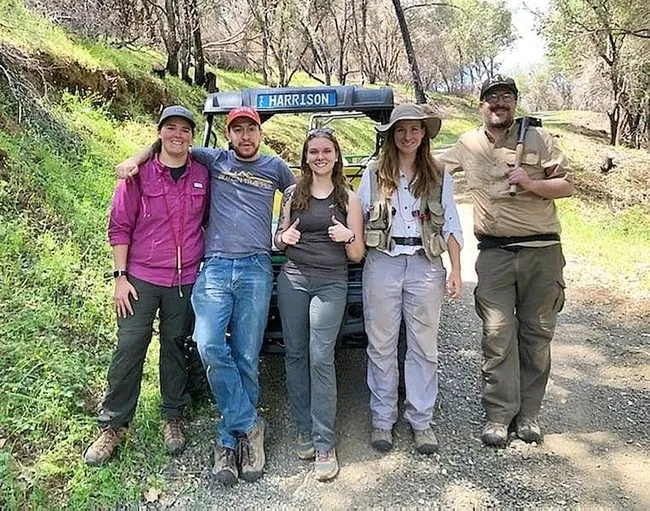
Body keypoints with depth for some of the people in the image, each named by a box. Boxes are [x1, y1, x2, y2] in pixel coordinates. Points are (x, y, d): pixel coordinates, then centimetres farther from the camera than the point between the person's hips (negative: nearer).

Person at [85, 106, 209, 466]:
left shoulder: (202, 176, 1)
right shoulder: (139, 174, -5)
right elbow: (119, 226, -3)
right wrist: (120, 275, -7)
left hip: (185, 279, 2)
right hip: (142, 277, -2)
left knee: (175, 347, 13)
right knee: (129, 348, 2)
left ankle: (172, 418, 29)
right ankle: (113, 426, 17)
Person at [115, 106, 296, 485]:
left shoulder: (275, 167, 16)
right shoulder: (214, 160, 16)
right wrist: (135, 159, 9)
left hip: (256, 269, 0)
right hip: (215, 268, 1)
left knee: (246, 358, -2)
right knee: (210, 346, -19)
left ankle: (231, 441, 11)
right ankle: (250, 426, -3)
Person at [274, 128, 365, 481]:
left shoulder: (348, 197, 5)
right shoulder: (293, 194, 10)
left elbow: (357, 255, 5)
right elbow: (278, 242, 18)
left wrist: (349, 236, -15)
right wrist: (284, 238, -5)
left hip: (331, 283, -3)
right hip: (293, 279, 3)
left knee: (320, 358, -8)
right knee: (295, 354, 5)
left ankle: (324, 444, 0)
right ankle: (304, 429, 20)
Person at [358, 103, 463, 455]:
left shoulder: (438, 177, 9)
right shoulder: (374, 174, 6)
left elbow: (450, 225, 7)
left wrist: (456, 270, 0)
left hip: (425, 265, 1)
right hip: (382, 264, 0)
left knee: (423, 346, 7)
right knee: (382, 345, 6)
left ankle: (421, 420, 20)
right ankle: (382, 419, 19)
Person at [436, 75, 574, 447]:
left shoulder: (538, 138, 3)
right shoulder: (467, 145, 9)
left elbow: (568, 185, 2)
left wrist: (531, 184, -14)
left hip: (541, 249, 0)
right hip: (494, 253, 1)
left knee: (537, 333, 6)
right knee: (498, 335, -1)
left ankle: (529, 413, 19)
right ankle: (500, 415, 10)